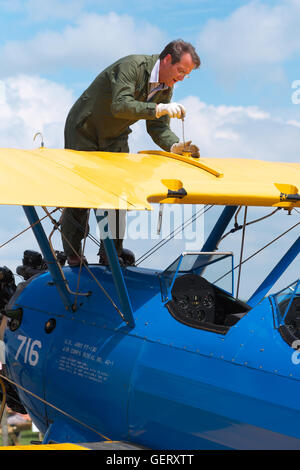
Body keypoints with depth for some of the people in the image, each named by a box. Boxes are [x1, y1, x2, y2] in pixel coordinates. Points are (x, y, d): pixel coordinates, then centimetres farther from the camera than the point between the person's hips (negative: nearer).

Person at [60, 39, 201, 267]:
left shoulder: (166, 87, -5)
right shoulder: (133, 65, -28)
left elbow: (158, 127, -6)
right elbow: (120, 105, -39)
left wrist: (175, 146, -25)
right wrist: (159, 108, -47)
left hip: (115, 138, 7)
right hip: (84, 132, -7)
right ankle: (73, 259, 13)